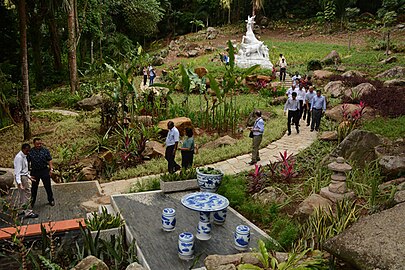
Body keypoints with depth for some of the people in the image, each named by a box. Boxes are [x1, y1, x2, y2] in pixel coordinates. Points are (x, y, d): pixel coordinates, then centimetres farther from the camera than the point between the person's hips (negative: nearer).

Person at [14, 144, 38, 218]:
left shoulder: (24, 156, 11)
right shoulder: (19, 157, -19)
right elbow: (18, 171, -25)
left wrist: (29, 176, 25)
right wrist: (19, 182, -32)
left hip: (25, 176, 10)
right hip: (21, 178, -10)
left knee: (22, 195, 18)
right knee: (26, 195, -6)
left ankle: (22, 209, 29)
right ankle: (27, 212, -2)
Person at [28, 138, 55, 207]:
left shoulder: (45, 151, -1)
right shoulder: (30, 152, -2)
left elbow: (49, 160, 1)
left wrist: (51, 168, -8)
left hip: (44, 171, 0)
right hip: (34, 172, 0)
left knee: (48, 186, 7)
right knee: (34, 187, 12)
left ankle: (51, 200, 24)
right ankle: (32, 202, 28)